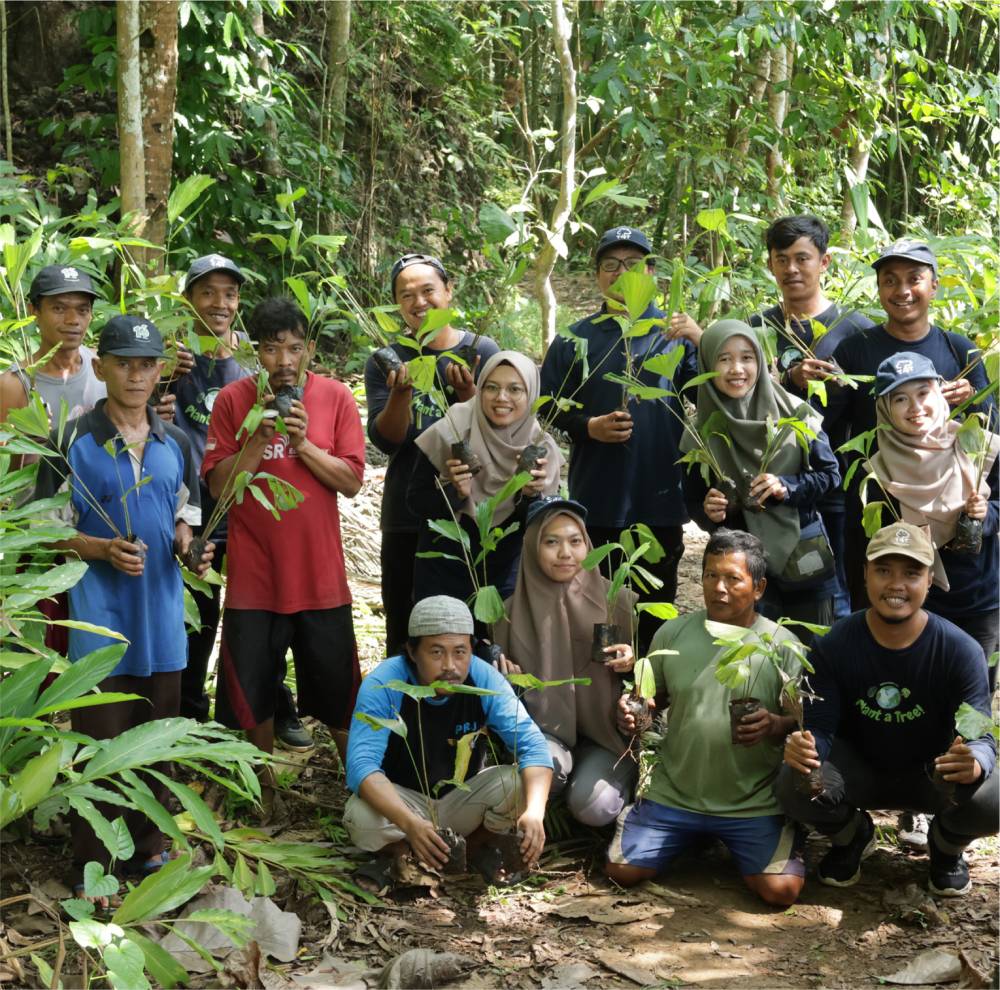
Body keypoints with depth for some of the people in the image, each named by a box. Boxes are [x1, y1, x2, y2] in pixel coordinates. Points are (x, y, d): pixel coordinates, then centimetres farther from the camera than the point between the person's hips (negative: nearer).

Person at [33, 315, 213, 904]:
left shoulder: (175, 443, 8)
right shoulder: (73, 441, -6)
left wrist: (188, 545, -5)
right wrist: (103, 550, -19)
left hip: (162, 608, 5)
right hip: (100, 611, -4)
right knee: (99, 738, -2)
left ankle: (149, 849, 26)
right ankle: (92, 866, 7)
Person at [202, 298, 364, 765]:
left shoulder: (336, 398, -2)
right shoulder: (232, 400, -3)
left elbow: (351, 481, -5)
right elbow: (218, 485, -5)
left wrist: (303, 442, -17)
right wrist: (259, 439, -17)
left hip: (319, 574, 0)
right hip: (254, 573, 1)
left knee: (338, 695, 8)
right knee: (252, 694, 10)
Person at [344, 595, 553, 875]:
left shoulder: (485, 679, -18)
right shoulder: (382, 686, -26)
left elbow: (531, 744, -22)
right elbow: (362, 765, -35)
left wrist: (535, 811, -42)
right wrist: (409, 823, -53)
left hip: (462, 797, 3)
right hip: (401, 800, -2)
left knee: (519, 782, -24)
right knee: (362, 819, -34)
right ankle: (401, 852, 0)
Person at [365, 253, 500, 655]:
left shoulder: (482, 352, 1)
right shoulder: (385, 363, 4)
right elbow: (385, 440, -6)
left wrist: (467, 395, -23)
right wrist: (400, 393, -23)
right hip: (406, 520, 1)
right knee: (405, 636, 8)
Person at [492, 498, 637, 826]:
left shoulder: (616, 601, -7)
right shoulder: (514, 610, -4)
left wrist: (633, 662, -18)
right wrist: (502, 673, -17)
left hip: (603, 729, 1)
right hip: (544, 729, 0)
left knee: (593, 808, -23)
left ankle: (625, 771, 12)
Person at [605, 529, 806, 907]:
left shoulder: (782, 646, -7)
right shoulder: (673, 633, 1)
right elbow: (652, 697, 14)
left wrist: (775, 725, -27)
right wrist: (634, 711, -9)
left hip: (754, 802, -2)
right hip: (675, 794, 3)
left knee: (781, 889, -18)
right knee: (621, 871, -4)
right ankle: (694, 838, 26)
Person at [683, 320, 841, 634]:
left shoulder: (794, 414, -6)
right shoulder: (701, 433, -2)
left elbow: (830, 474, 1)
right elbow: (693, 502, 6)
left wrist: (787, 487, -16)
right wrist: (708, 512, -16)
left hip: (803, 557, 0)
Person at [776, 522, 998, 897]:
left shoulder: (961, 651, -20)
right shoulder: (834, 646, -16)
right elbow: (820, 728, -17)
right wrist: (805, 747, -44)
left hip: (931, 774, -1)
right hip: (859, 770, 1)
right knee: (793, 787, -30)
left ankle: (946, 846, 9)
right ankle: (852, 836, 9)